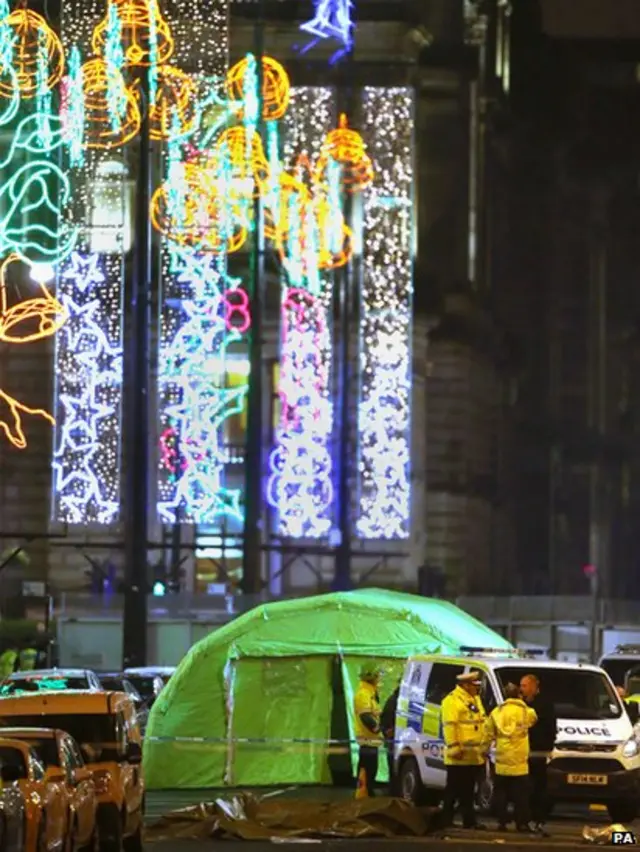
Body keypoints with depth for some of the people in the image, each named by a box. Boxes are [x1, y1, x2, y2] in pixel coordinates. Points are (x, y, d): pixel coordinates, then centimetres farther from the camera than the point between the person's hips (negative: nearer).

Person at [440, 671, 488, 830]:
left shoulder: (475, 699, 19)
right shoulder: (452, 700, -11)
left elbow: (482, 724, 24)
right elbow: (449, 726, -18)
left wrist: (483, 747, 19)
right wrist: (455, 747, -22)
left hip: (475, 756, 8)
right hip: (459, 757, -8)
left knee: (468, 791, 12)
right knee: (454, 790, -3)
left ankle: (469, 820, 15)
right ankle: (447, 820, 1)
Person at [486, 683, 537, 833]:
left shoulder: (497, 712, 4)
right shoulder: (526, 711, -2)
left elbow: (489, 734, 6)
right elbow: (534, 719, 21)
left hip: (502, 759, 2)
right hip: (518, 759, -2)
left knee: (501, 792, 7)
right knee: (520, 794, 0)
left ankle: (501, 822, 5)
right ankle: (522, 823, -3)